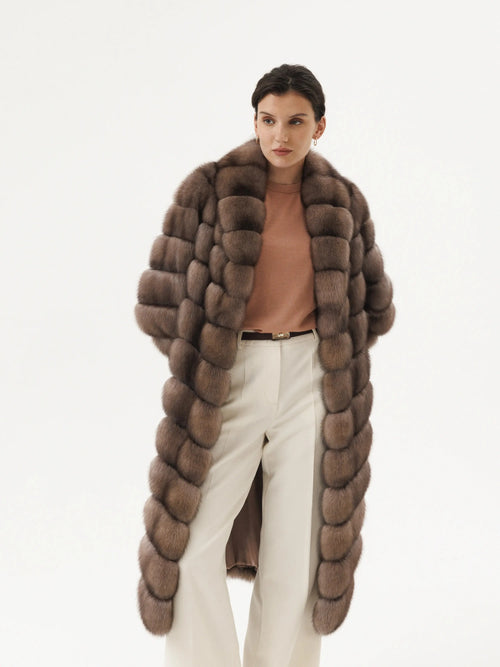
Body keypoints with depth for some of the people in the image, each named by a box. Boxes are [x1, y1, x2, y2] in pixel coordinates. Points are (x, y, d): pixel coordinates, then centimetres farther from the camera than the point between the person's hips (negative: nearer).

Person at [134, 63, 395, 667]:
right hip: (228, 382, -1)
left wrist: (328, 355, 10)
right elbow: (161, 297, 0)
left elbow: (374, 305, 15)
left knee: (297, 550, 5)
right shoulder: (207, 189, -2)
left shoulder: (342, 203, 5)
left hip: (311, 383, 1)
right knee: (192, 546, -7)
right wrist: (201, 366, 1)